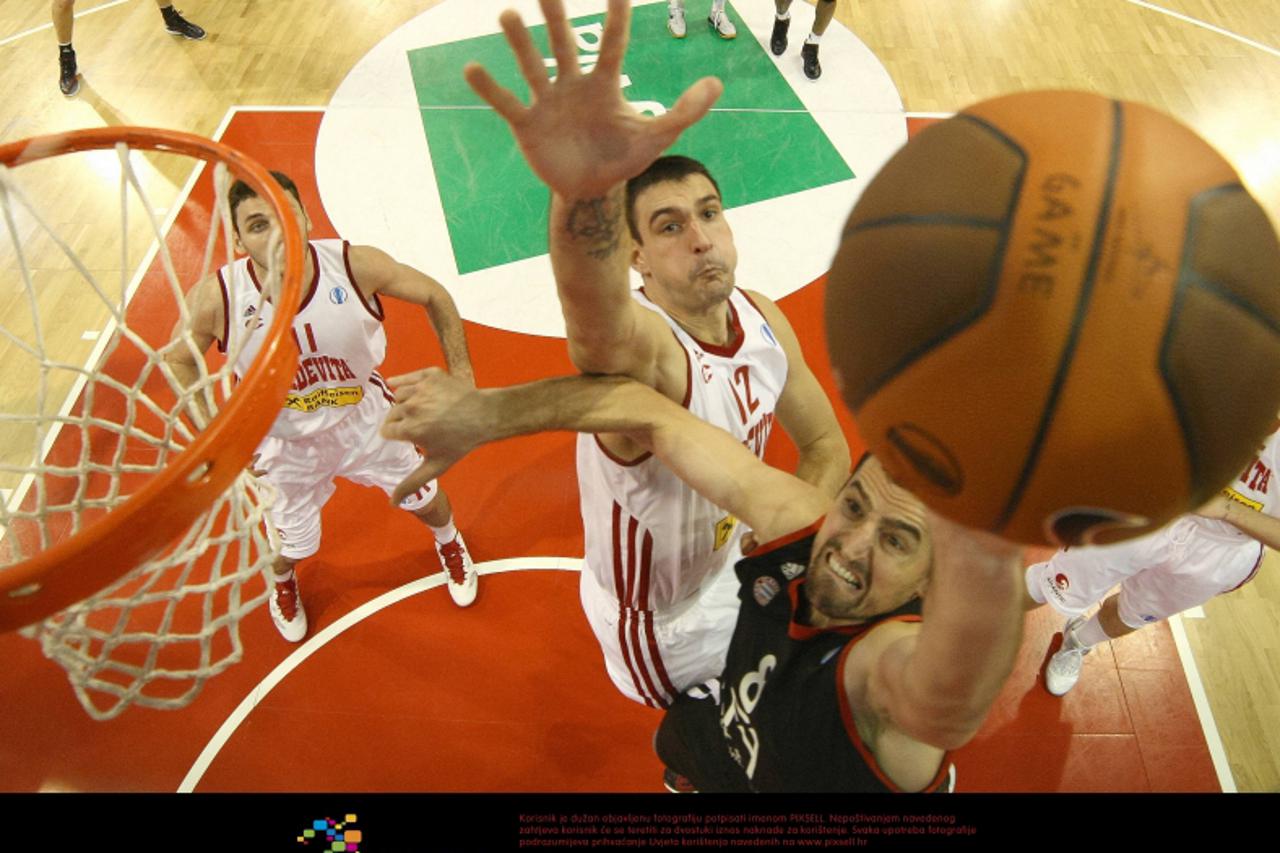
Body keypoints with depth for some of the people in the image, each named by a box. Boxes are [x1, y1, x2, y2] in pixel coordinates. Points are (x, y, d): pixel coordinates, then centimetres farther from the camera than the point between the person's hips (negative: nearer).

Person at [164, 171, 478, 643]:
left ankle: (449, 542, 61)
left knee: (424, 498, 21)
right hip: (283, 442, 0)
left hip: (366, 418, 1)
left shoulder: (355, 265, -29)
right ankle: (282, 583, 62)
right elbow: (177, 360, -7)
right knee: (292, 544, 20)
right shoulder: (215, 299, -29)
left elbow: (434, 295, -12)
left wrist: (460, 373, -14)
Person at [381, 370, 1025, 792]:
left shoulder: (895, 660, -40)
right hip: (722, 733, 5)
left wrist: (986, 548, -86)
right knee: (675, 742, 30)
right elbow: (655, 417, -24)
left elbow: (951, 695, -66)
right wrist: (485, 413, -32)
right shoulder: (799, 522, -26)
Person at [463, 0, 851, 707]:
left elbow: (825, 443, -1)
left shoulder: (764, 321, -14)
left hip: (728, 562, 7)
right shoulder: (640, 344, -37)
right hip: (659, 616, -7)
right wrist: (585, 197, -85)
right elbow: (601, 328, -63)